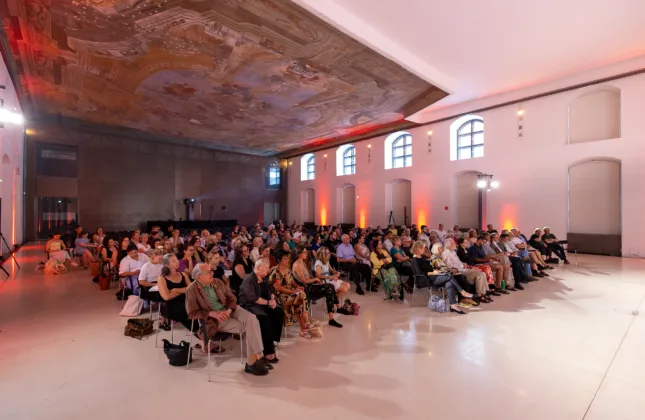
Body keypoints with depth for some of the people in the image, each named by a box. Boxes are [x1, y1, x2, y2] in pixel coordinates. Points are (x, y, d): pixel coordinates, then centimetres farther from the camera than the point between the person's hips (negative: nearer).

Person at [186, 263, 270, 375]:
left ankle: (258, 355, -19)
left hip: (229, 310, 5)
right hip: (213, 319, -5)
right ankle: (256, 358, -8)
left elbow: (231, 297, 9)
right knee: (246, 328, -23)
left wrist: (229, 310, -12)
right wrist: (212, 313, -21)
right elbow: (192, 313, -8)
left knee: (251, 318, -24)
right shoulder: (192, 290, -7)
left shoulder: (217, 282, 7)